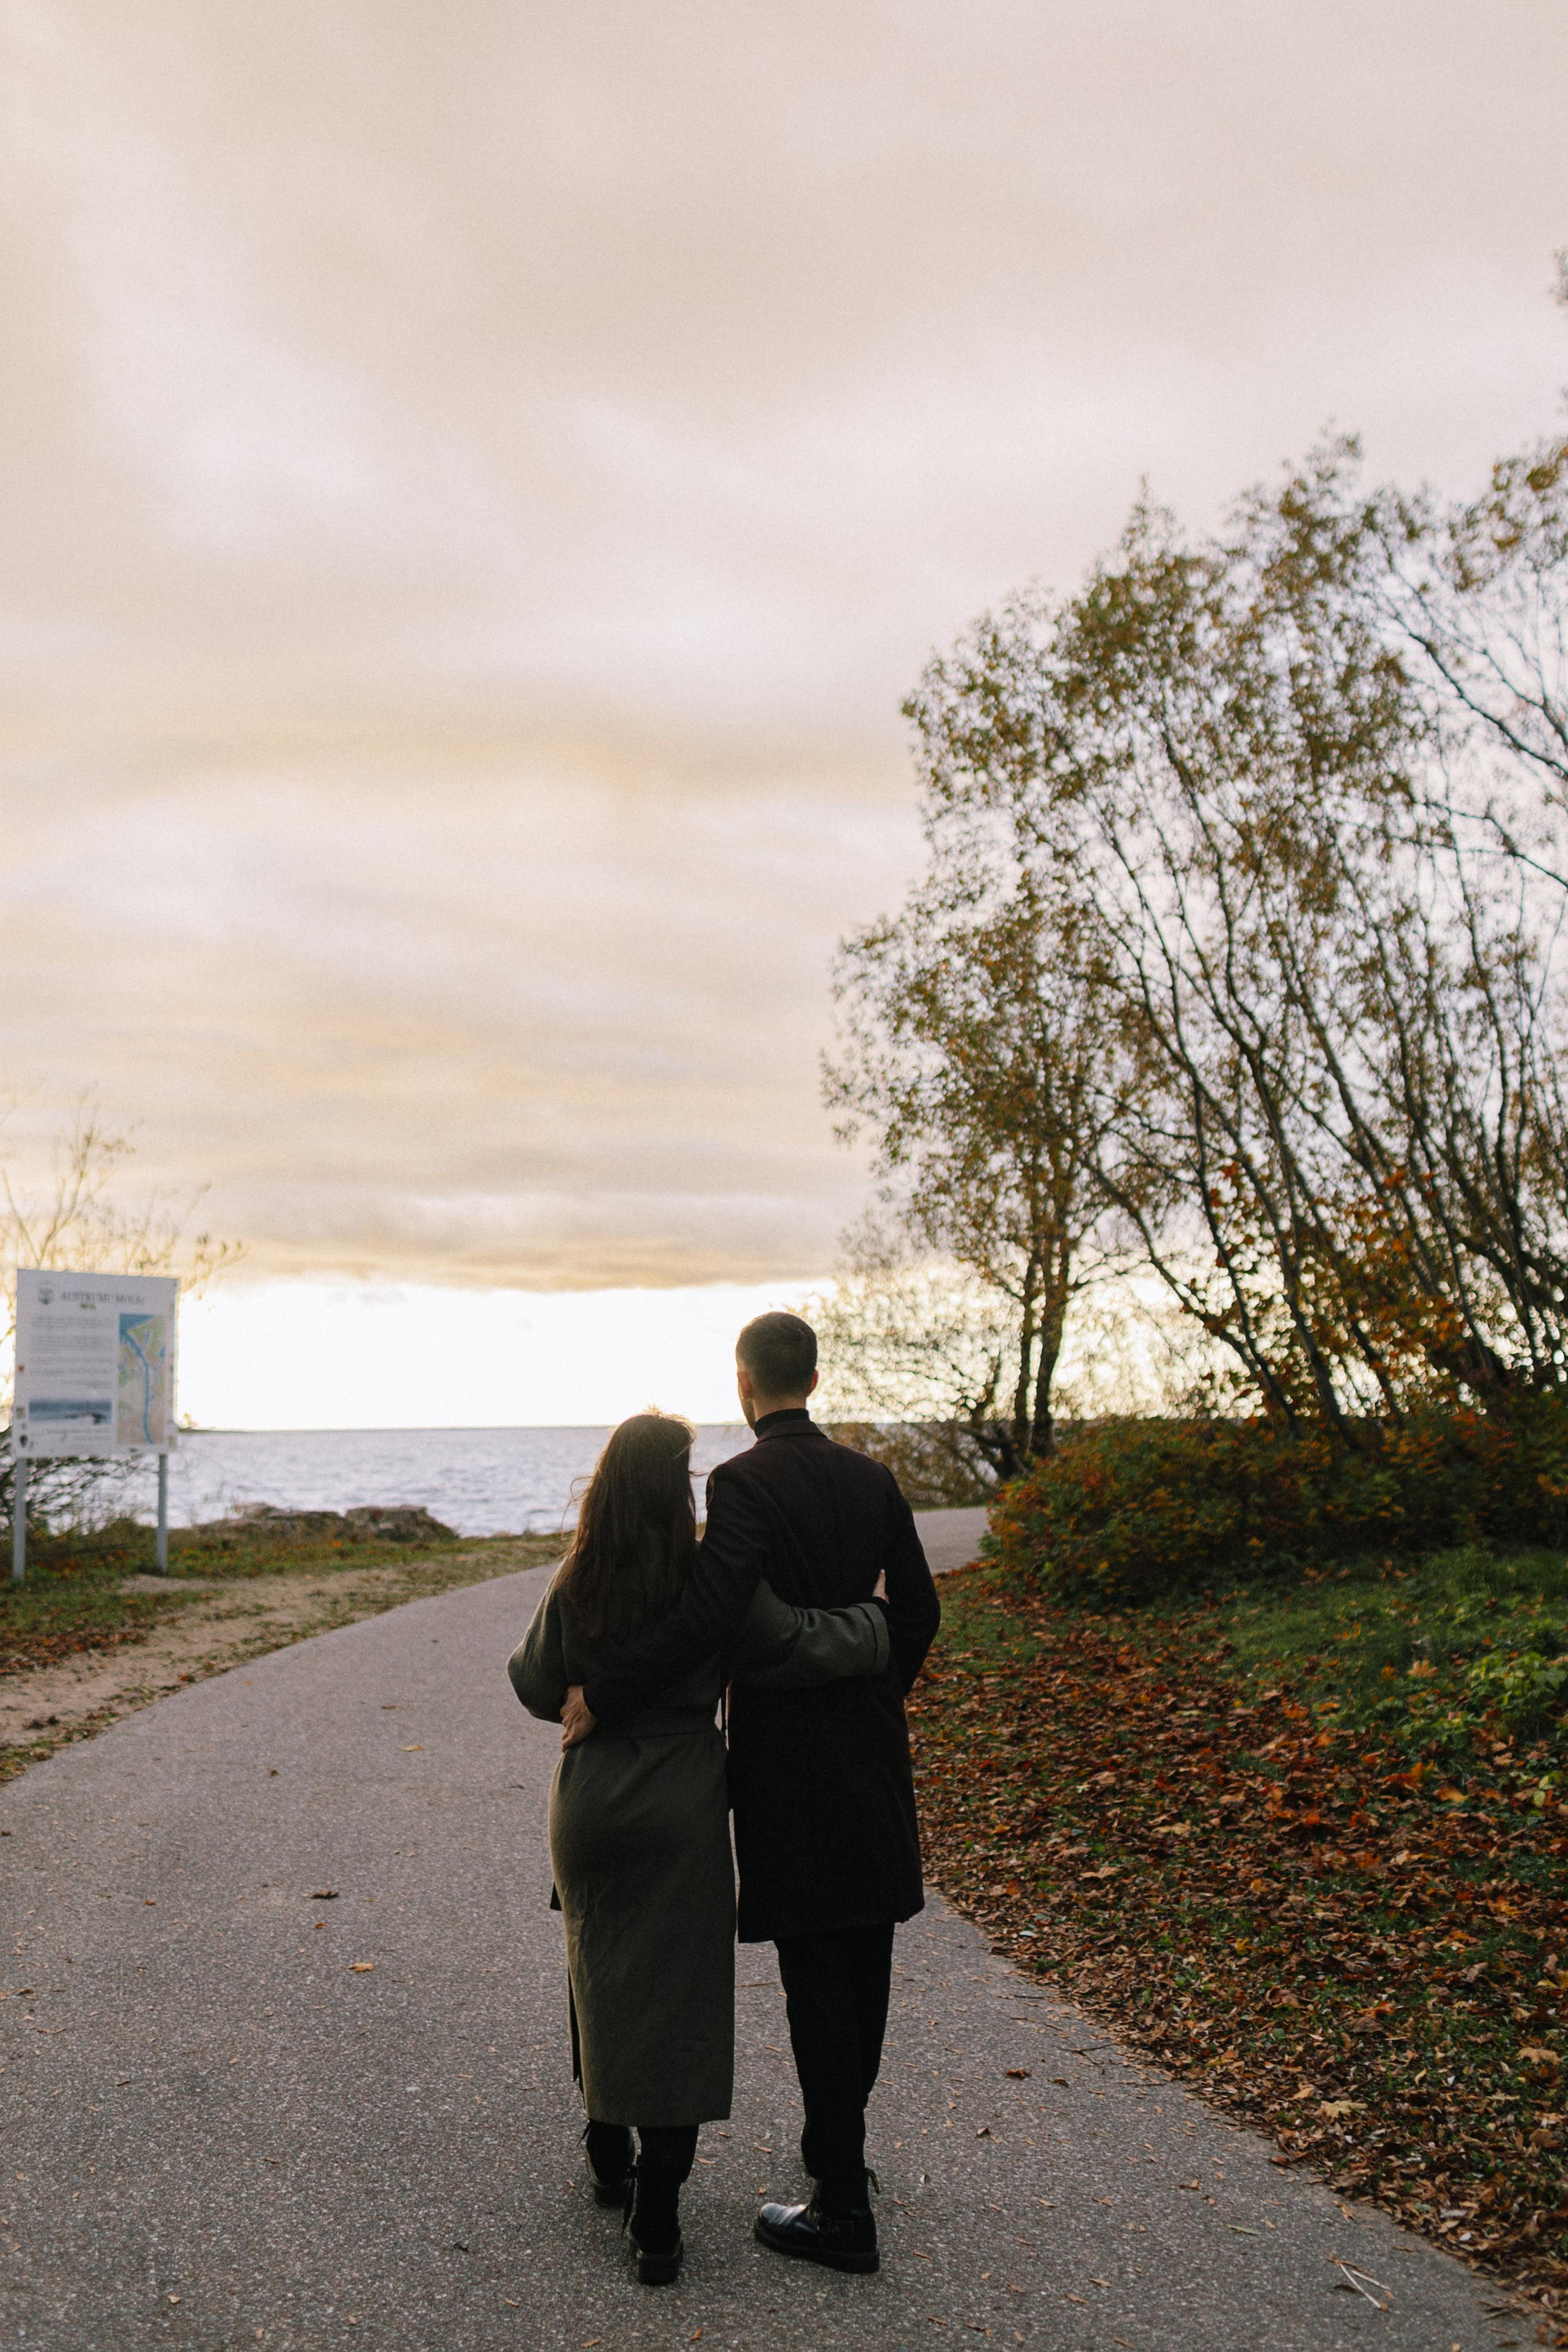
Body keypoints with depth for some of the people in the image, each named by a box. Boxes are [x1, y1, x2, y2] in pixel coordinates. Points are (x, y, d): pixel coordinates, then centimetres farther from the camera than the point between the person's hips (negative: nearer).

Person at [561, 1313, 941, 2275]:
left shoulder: (743, 1482, -15)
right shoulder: (872, 1479, 5)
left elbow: (712, 1612, -28)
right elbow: (918, 1610, 9)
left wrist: (607, 1694, -21)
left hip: (790, 1759, -7)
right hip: (872, 1748, 7)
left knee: (817, 1978, 0)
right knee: (865, 1962, 19)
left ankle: (844, 2211, 7)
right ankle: (839, 2145, 37)